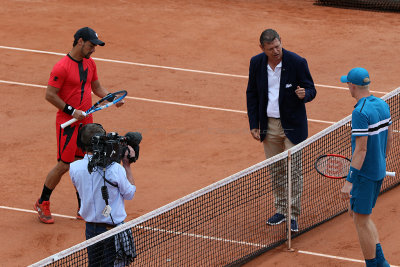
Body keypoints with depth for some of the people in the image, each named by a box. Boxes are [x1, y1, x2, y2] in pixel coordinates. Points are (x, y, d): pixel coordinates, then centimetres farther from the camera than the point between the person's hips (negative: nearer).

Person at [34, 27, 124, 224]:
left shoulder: (90, 63, 8)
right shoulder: (62, 67, -17)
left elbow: (97, 87, 20)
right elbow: (50, 95, -16)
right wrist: (71, 111, -18)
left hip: (86, 121, 7)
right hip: (68, 124, -7)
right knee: (64, 165, -3)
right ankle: (42, 204, 14)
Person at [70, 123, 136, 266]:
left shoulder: (74, 168, -8)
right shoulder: (115, 169, -19)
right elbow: (129, 194, -4)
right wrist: (127, 165, 2)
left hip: (90, 229, 4)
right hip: (113, 230, -4)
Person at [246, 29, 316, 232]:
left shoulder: (297, 62, -13)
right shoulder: (256, 63, -2)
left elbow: (311, 89, -5)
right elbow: (252, 94, 8)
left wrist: (304, 94, -30)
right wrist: (253, 125, 4)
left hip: (292, 126, -4)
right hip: (268, 126, 4)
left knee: (293, 170, -3)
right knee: (276, 170, 13)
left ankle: (293, 215, 4)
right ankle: (280, 210, 25)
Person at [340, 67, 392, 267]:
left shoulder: (360, 112, -22)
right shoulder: (382, 105, 4)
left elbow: (361, 150, -24)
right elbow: (389, 138, 14)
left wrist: (349, 181, -22)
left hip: (365, 174, -9)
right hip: (379, 172, 9)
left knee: (361, 221, 2)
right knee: (355, 212, 19)